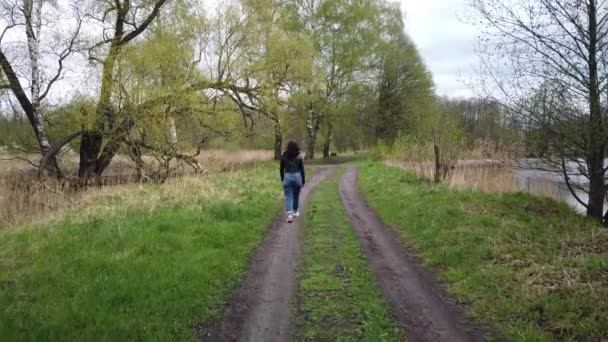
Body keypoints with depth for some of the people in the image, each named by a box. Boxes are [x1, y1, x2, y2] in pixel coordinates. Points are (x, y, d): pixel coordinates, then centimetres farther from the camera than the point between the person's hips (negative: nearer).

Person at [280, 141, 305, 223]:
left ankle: (290, 214, -14)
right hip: (297, 177, 1)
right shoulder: (299, 157, -1)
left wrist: (282, 179, 18)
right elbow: (302, 170, 2)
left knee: (288, 197, 0)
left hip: (287, 177, -1)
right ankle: (295, 212, 34)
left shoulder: (284, 157, 1)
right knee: (296, 196, 18)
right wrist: (303, 181, 10)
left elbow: (282, 169, 7)